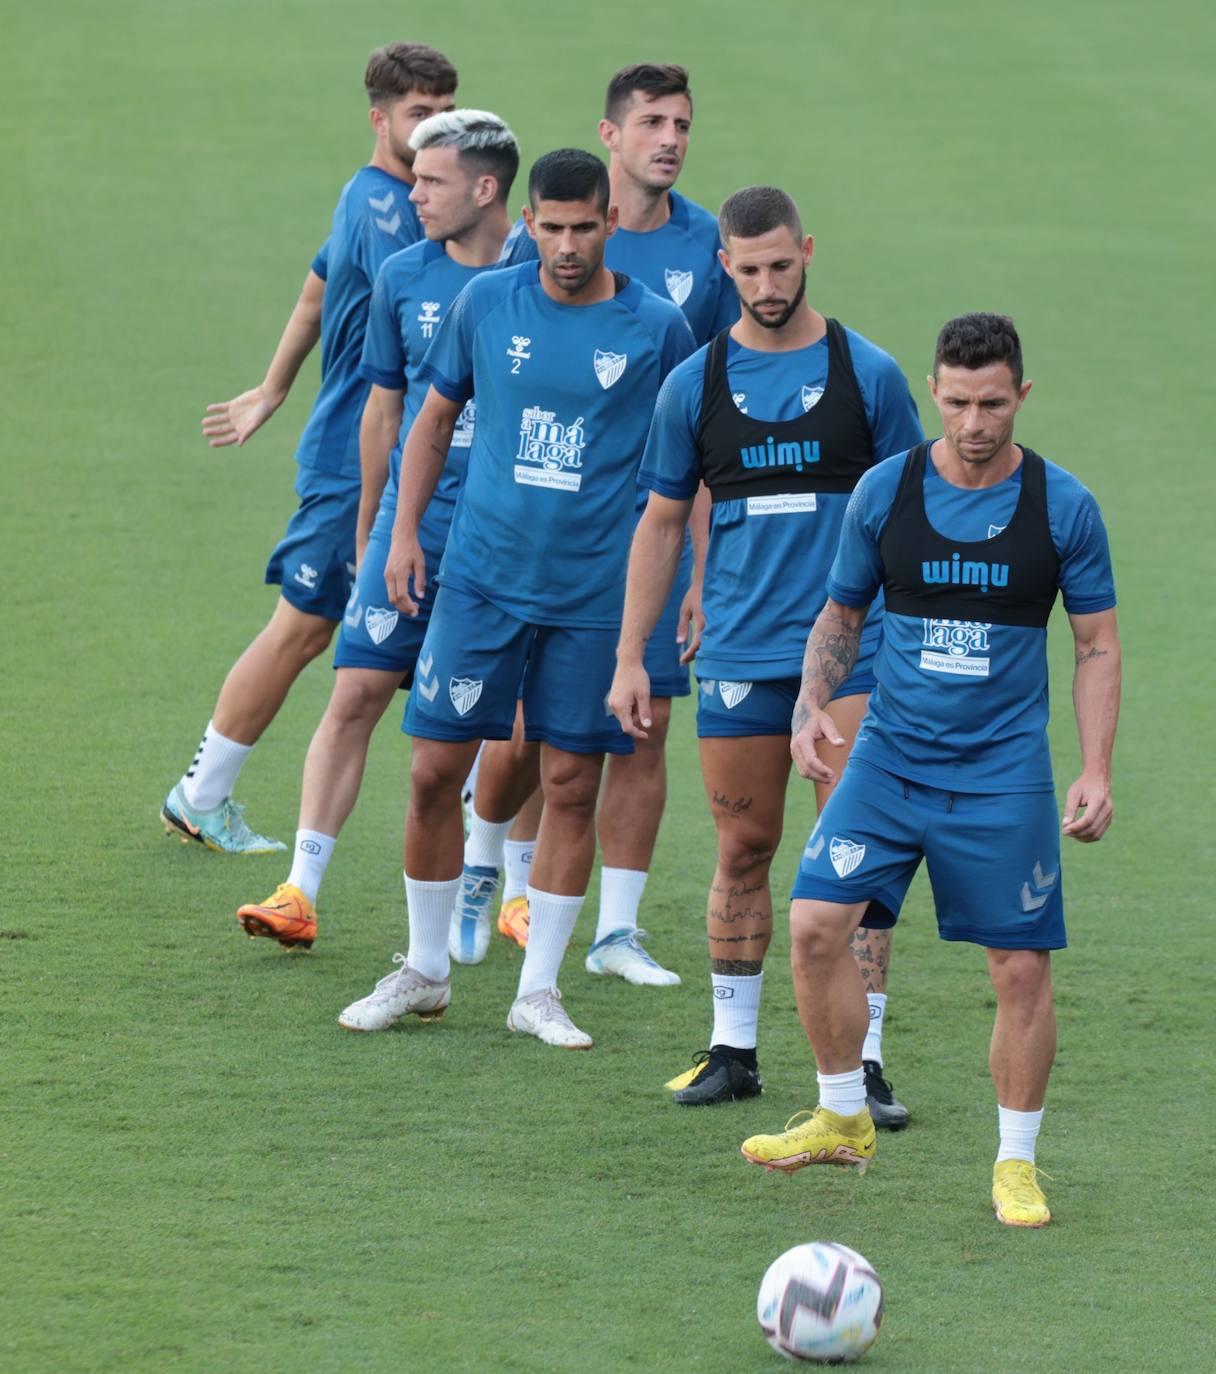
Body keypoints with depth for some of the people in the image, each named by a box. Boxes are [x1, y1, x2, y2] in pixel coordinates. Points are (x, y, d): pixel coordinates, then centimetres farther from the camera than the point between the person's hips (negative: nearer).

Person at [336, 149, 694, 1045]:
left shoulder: (657, 327, -3)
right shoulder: (487, 303, 2)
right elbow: (435, 417, 14)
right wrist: (404, 531, 7)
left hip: (595, 594, -1)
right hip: (482, 576, 1)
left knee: (572, 786, 2)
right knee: (436, 771, 0)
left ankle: (539, 990, 12)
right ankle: (425, 971, 16)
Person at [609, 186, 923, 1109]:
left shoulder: (867, 373, 1)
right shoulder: (696, 384, 6)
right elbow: (662, 522, 12)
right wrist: (631, 657, 8)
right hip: (739, 655, 2)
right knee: (744, 852, 7)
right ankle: (733, 1051, 16)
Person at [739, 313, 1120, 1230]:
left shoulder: (1062, 507, -4)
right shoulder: (884, 492, 0)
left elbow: (1098, 644, 3)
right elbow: (842, 613, 14)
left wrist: (1097, 772, -5)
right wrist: (812, 704, -3)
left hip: (1004, 774, -2)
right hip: (890, 755, 2)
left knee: (1021, 969, -2)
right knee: (816, 923, -11)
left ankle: (1018, 1163, 14)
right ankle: (842, 1120, 8)